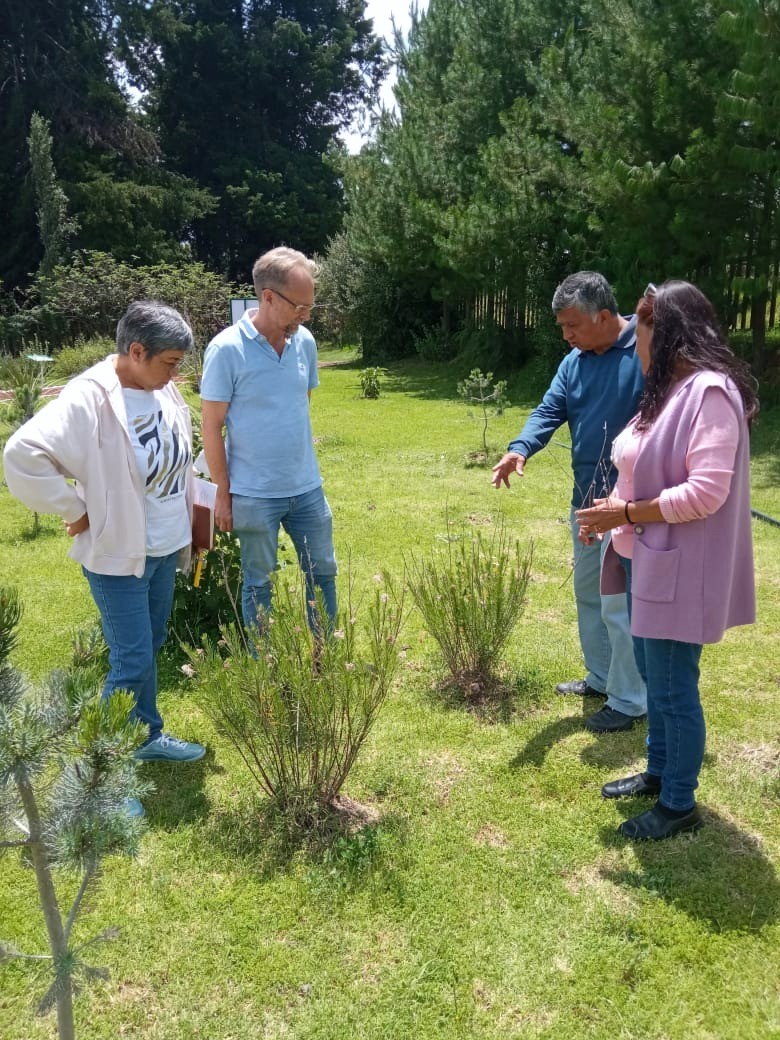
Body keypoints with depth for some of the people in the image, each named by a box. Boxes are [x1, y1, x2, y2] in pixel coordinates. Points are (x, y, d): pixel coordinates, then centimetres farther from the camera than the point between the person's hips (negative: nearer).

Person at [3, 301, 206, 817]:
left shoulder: (164, 391, 1)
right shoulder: (88, 400, -23)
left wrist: (185, 526, 16)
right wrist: (76, 510, -20)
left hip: (164, 548, 7)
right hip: (118, 556, -7)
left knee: (151, 650, 20)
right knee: (133, 664, -2)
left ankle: (148, 737, 39)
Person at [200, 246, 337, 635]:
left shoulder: (304, 341, 1)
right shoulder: (226, 349, -15)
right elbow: (212, 426, -11)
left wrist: (301, 462, 14)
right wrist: (223, 492, -9)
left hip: (307, 488, 5)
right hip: (254, 495, -5)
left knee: (322, 572, 15)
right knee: (259, 583, 11)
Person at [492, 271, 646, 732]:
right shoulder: (575, 361, 8)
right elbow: (550, 410, -1)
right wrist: (521, 449, -22)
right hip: (585, 497, 9)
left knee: (620, 603, -3)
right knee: (587, 593, 19)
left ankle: (630, 701, 13)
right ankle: (601, 677, 37)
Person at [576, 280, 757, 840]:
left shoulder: (711, 391, -20)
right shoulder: (670, 390, 11)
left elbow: (706, 493, -25)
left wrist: (627, 513, -19)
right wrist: (613, 511, 4)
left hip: (679, 568, -9)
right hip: (648, 560, 10)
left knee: (673, 687, 2)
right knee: (653, 674, 20)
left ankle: (679, 805, 19)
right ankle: (659, 772, 37)